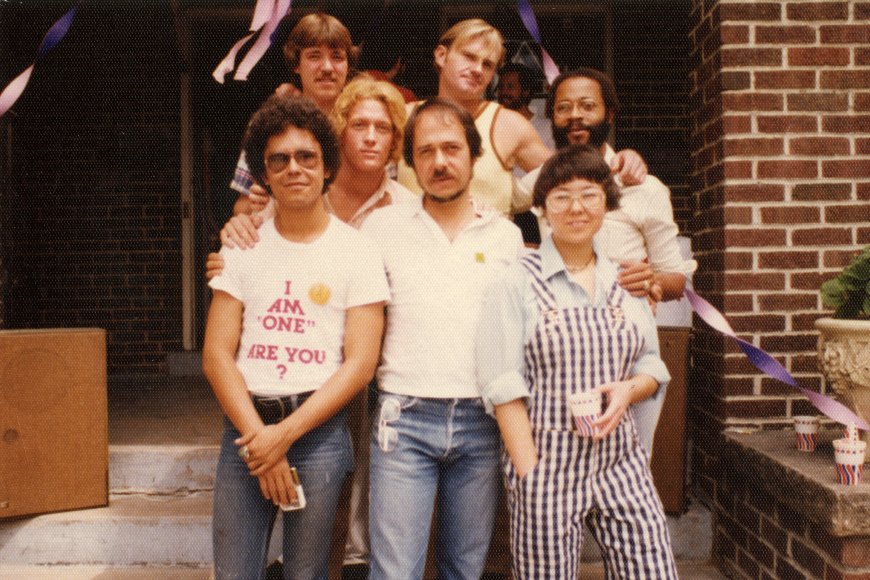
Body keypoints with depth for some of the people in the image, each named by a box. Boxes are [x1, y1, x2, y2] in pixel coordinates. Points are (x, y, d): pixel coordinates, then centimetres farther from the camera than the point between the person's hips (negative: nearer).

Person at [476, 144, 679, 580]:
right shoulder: (517, 284, -3)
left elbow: (652, 365, 16)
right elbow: (504, 388, -7)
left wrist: (629, 390, -7)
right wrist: (530, 478, -12)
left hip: (622, 463, 4)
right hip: (548, 467, -3)